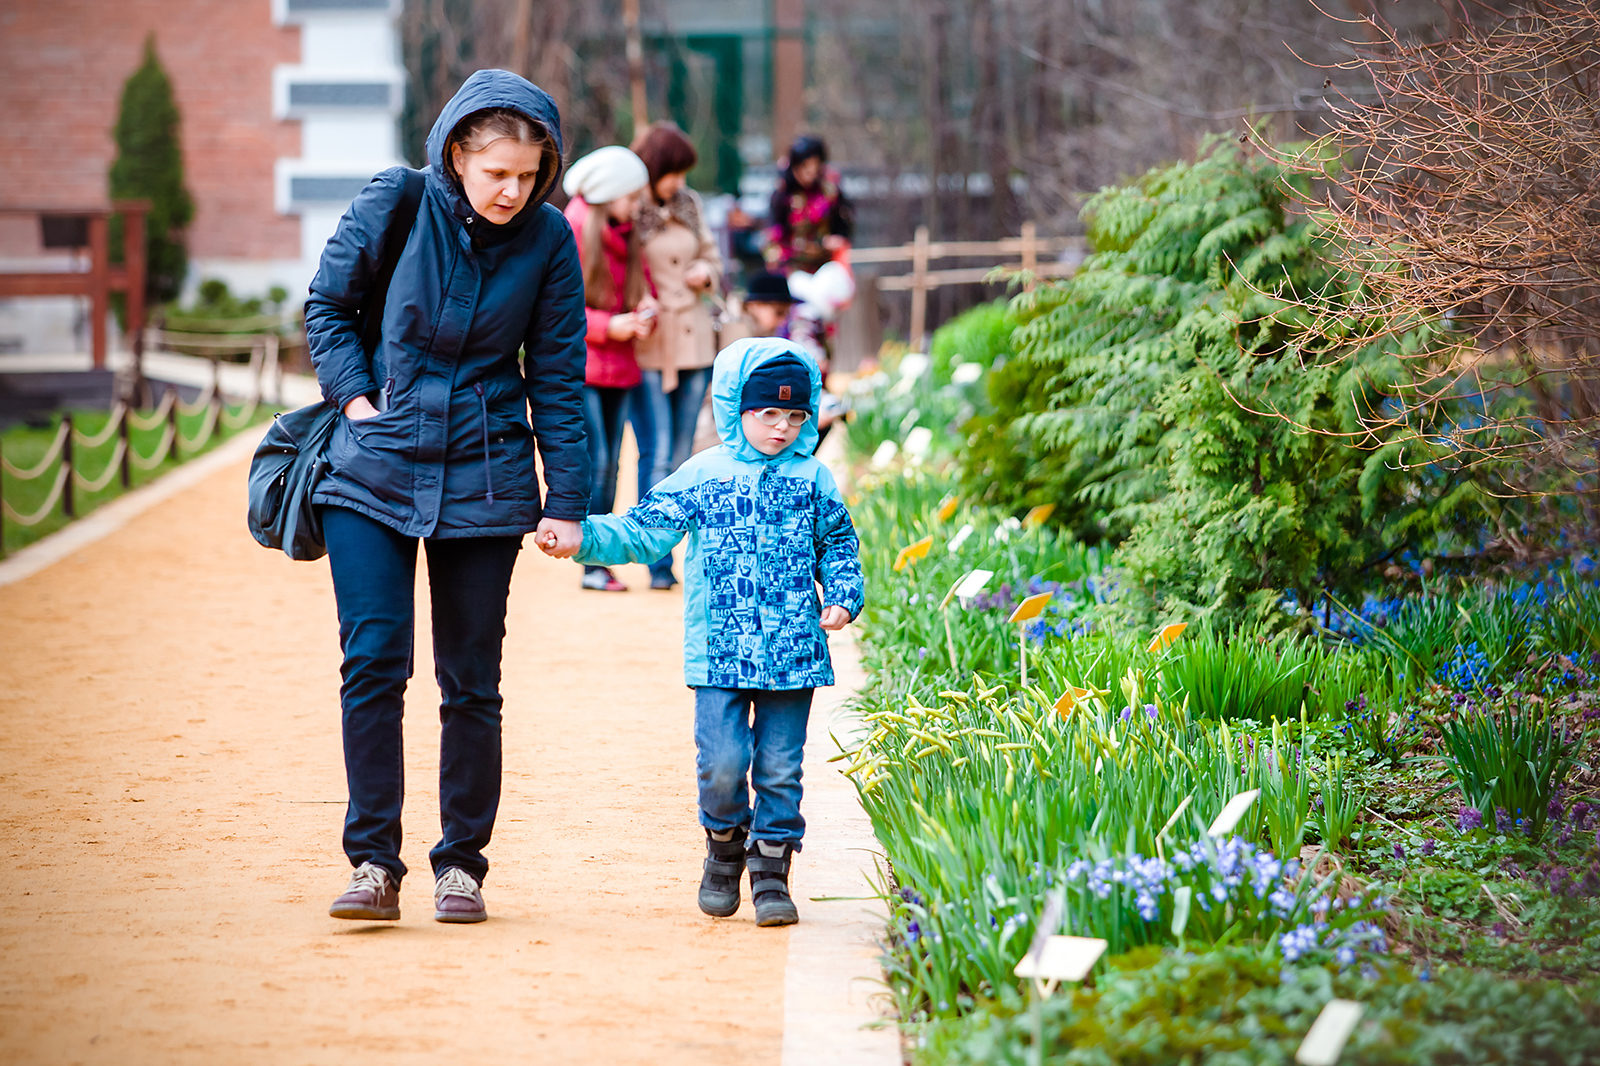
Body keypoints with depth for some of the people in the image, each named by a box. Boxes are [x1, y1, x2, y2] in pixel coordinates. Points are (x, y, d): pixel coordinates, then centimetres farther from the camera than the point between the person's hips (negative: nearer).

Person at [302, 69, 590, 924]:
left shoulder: (547, 240, -3)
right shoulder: (394, 204, -7)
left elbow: (557, 373, 3)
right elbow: (326, 305, 6)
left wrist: (567, 499, 2)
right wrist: (354, 396, -6)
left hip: (484, 480, 1)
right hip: (373, 474, 0)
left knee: (471, 682, 4)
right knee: (372, 661, -9)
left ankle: (461, 864, 15)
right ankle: (373, 863, -4)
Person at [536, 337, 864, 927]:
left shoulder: (811, 479, 7)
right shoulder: (701, 476, 4)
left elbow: (837, 545, 16)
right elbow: (643, 532, 4)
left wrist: (843, 597, 0)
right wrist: (583, 538, -8)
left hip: (793, 653, 1)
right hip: (720, 655, -1)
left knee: (779, 768, 1)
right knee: (722, 763, -9)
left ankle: (771, 871, 13)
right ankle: (725, 848, 18)